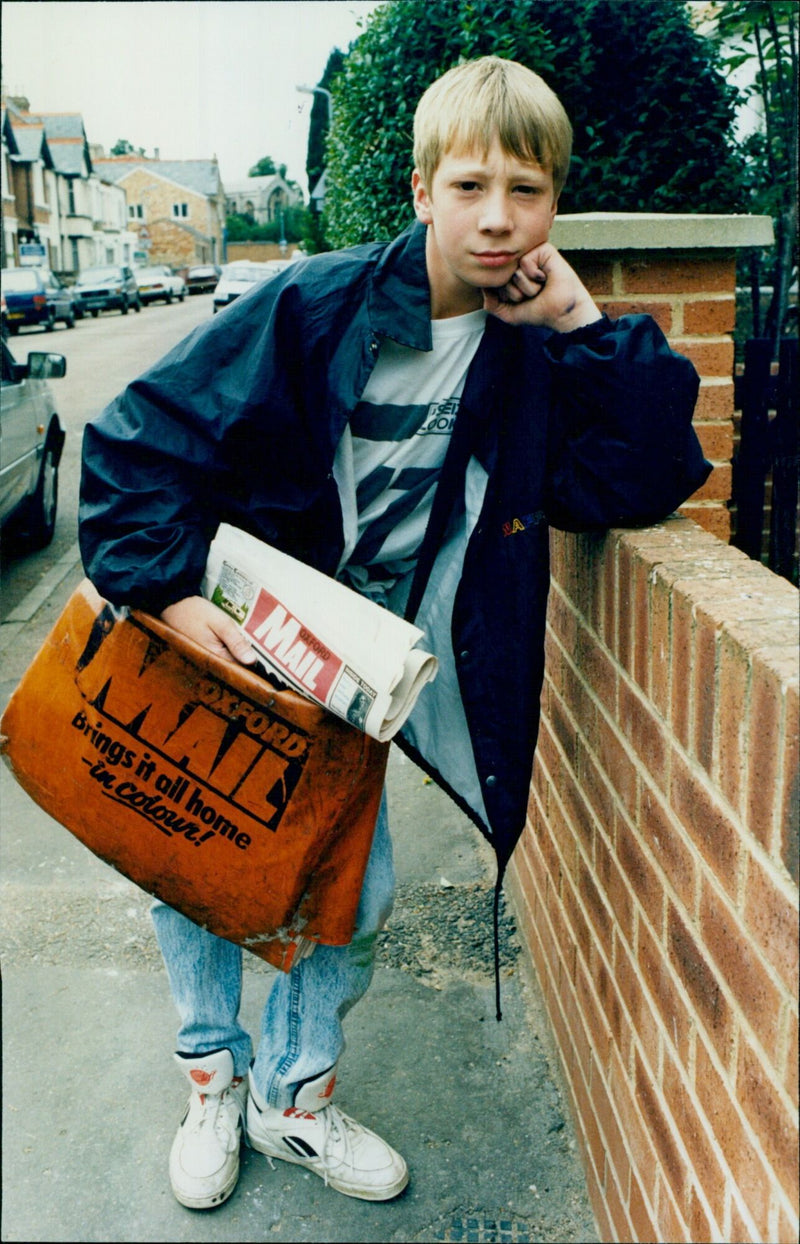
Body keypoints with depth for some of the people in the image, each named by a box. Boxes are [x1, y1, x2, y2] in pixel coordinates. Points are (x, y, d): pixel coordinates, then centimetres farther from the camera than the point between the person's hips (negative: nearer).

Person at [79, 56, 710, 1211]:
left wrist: (590, 329, -22)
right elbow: (141, 436, -18)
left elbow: (644, 482, -18)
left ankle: (294, 1095, 36)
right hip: (221, 644, -3)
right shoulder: (313, 307, -20)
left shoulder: (533, 357, -8)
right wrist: (166, 590, -29)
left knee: (352, 894, 9)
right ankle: (214, 1075, 38)